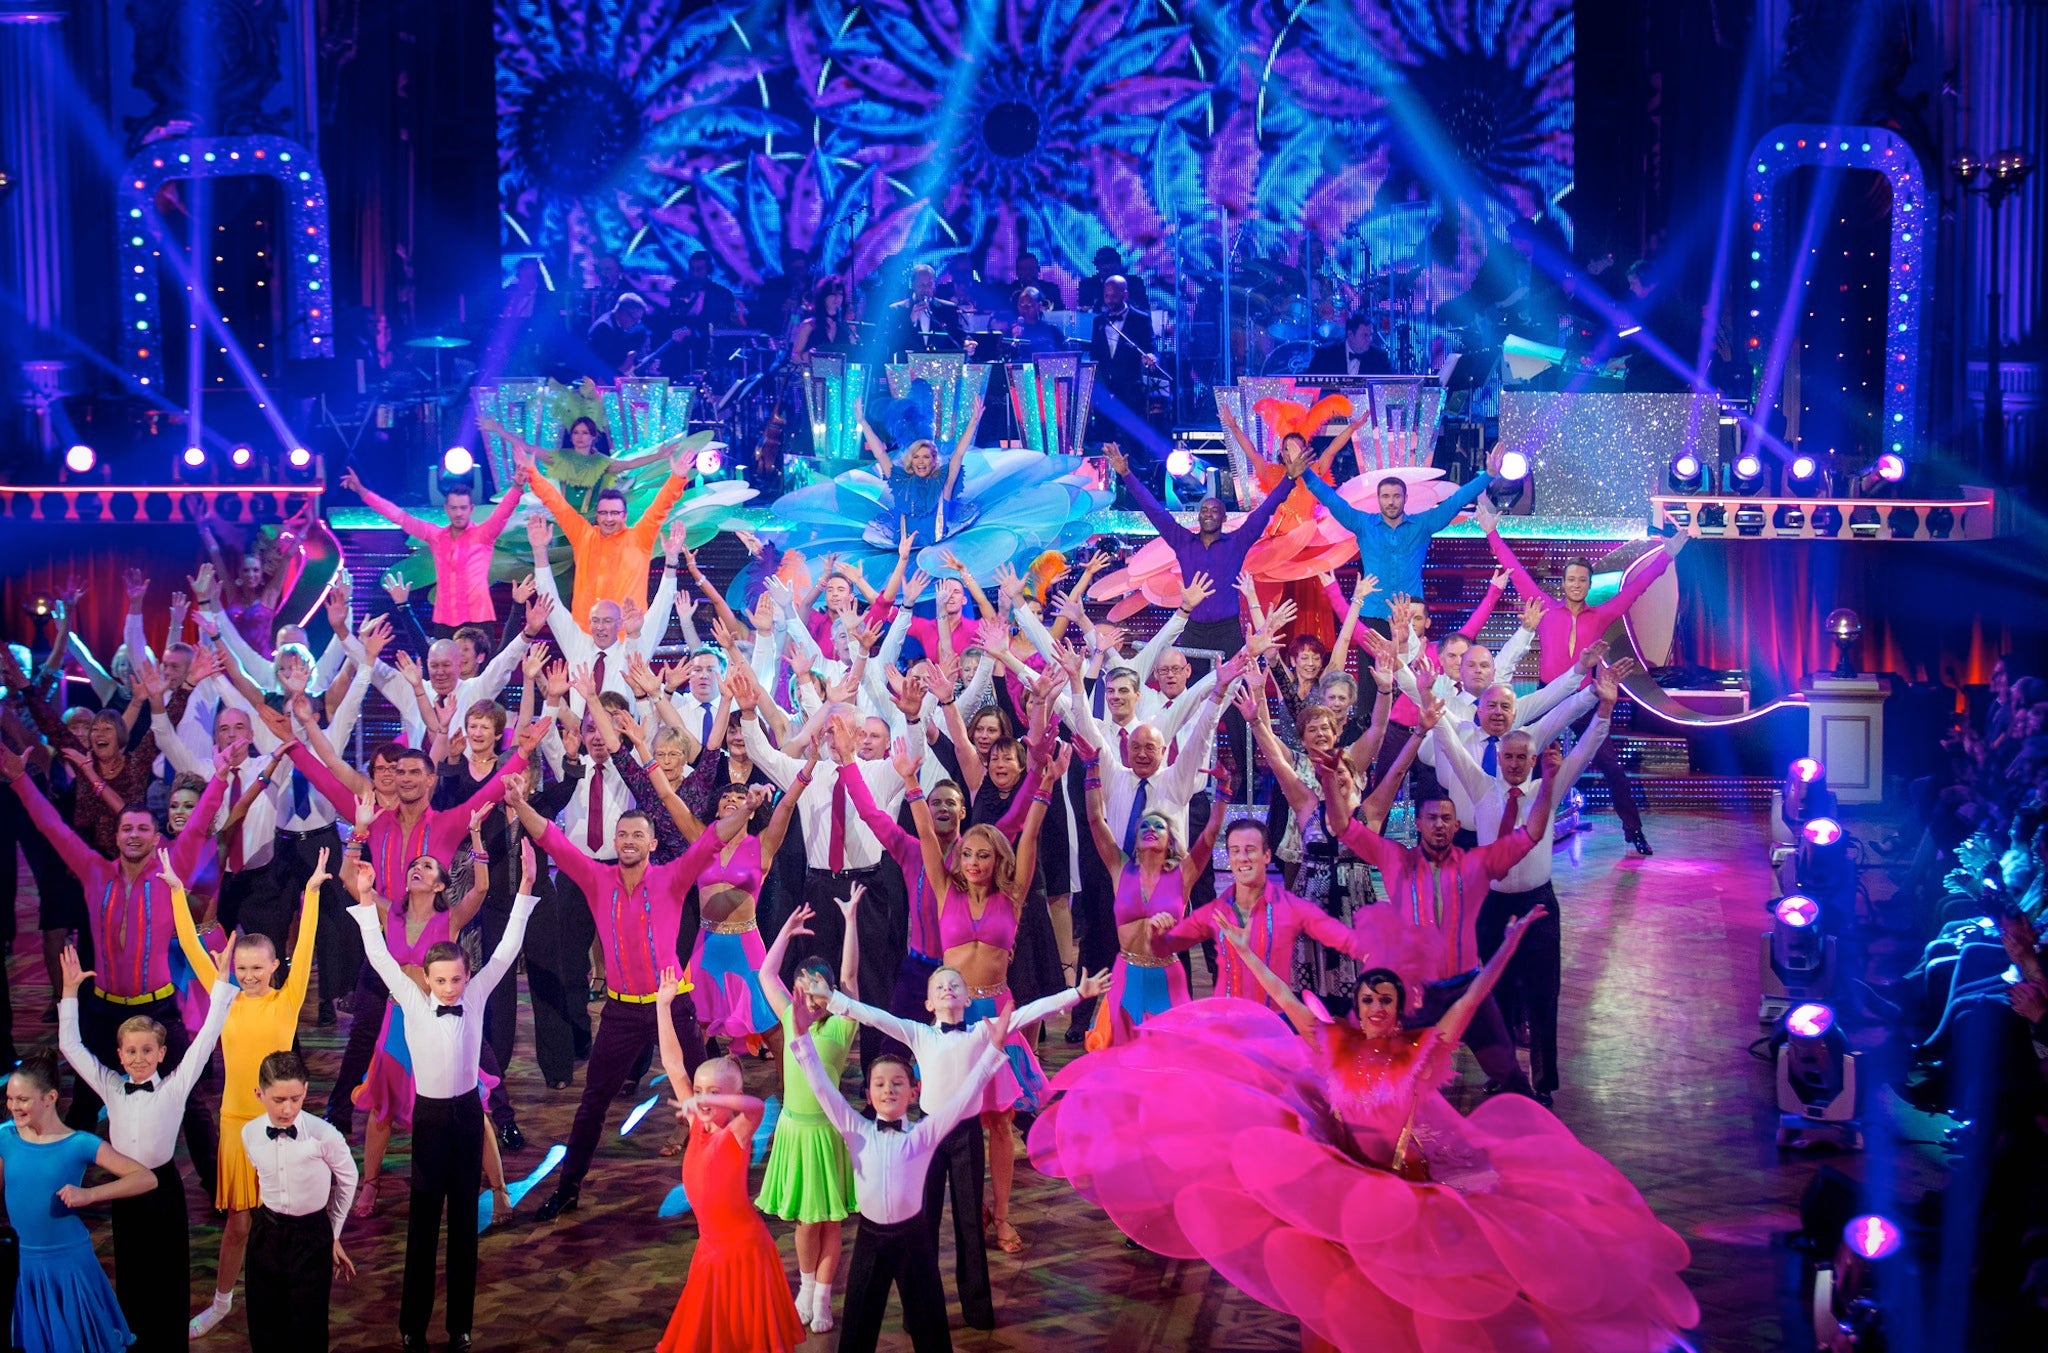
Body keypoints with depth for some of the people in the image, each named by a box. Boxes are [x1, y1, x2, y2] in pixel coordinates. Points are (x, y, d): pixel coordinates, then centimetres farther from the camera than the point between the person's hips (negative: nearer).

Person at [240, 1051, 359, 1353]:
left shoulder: (324, 1135, -19)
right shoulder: (250, 1134, -8)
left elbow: (347, 1180, -1)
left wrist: (333, 1233, 9)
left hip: (312, 1234, -3)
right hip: (267, 1233, 3)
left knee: (308, 1328, 3)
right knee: (264, 1326, 10)